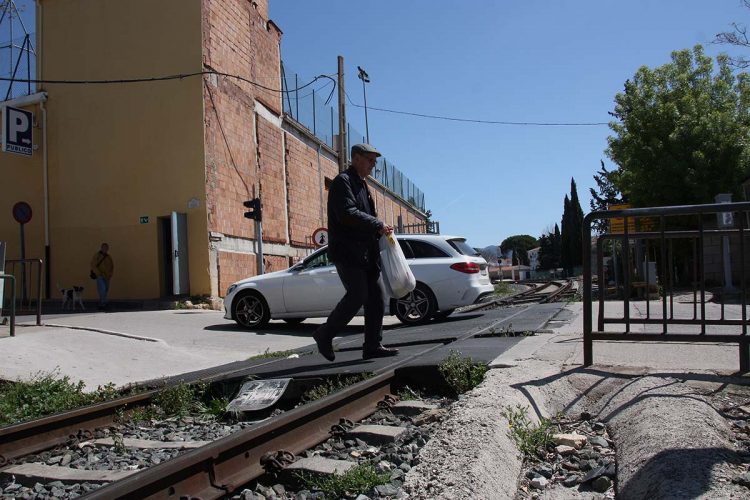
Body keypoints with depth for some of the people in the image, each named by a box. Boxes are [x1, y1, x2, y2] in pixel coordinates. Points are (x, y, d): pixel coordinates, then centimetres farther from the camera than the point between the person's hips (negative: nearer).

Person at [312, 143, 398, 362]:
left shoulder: (361, 184, 23)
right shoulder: (342, 181, -6)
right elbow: (348, 213, -20)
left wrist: (380, 230, 7)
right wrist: (378, 225, -16)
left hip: (365, 252, 9)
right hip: (347, 251, -9)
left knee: (375, 297, 4)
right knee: (357, 296, -13)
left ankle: (373, 346, 9)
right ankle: (325, 335, 4)